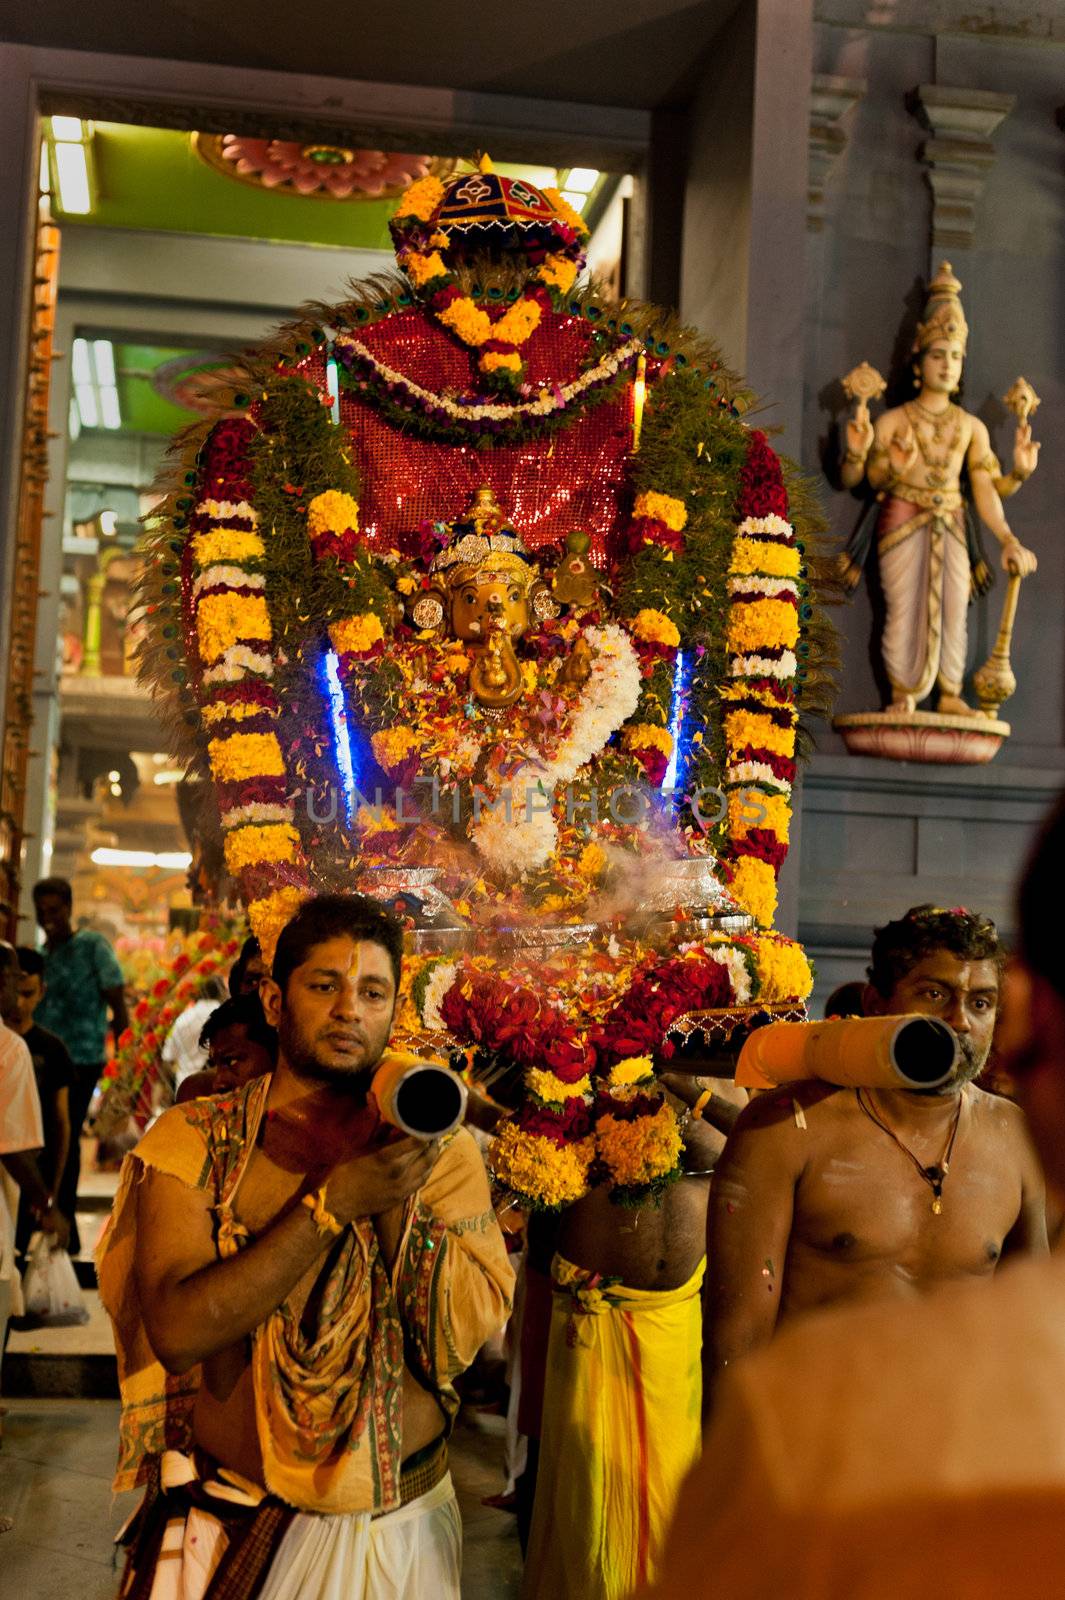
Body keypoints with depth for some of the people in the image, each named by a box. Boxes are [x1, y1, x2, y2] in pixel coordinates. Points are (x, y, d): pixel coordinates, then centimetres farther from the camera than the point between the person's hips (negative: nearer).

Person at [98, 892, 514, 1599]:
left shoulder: (441, 1149, -3)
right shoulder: (193, 1141, -8)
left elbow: (462, 1340, -12)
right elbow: (177, 1330, -21)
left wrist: (399, 1199, -24)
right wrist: (334, 1202, -25)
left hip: (402, 1521, 2)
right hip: (230, 1520, -1)